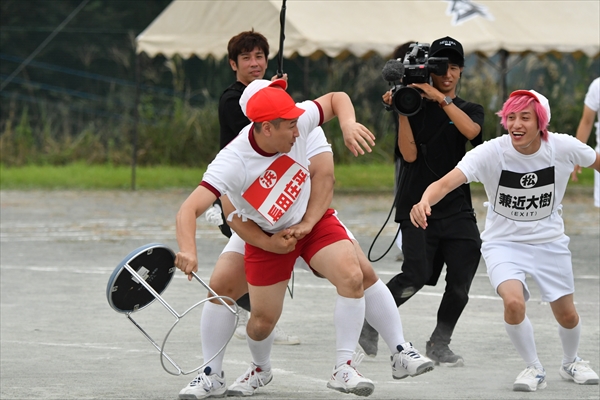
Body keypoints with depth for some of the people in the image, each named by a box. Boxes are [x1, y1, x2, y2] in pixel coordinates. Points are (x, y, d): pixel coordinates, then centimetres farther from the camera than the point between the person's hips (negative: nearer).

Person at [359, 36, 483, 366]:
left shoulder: (470, 110, 12)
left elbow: (471, 130, -13)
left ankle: (439, 345, 8)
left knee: (461, 280, -10)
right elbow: (410, 154, -8)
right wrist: (401, 111, -16)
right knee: (416, 276, -17)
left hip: (457, 209, 3)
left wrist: (441, 98, -20)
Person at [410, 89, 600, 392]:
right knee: (514, 301, -26)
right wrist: (425, 201, -58)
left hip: (549, 242, 2)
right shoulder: (490, 153, -25)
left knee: (566, 313, 9)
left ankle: (571, 362, 43)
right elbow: (446, 182, -38)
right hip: (503, 243, -2)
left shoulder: (563, 147, -17)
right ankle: (534, 369, 0)